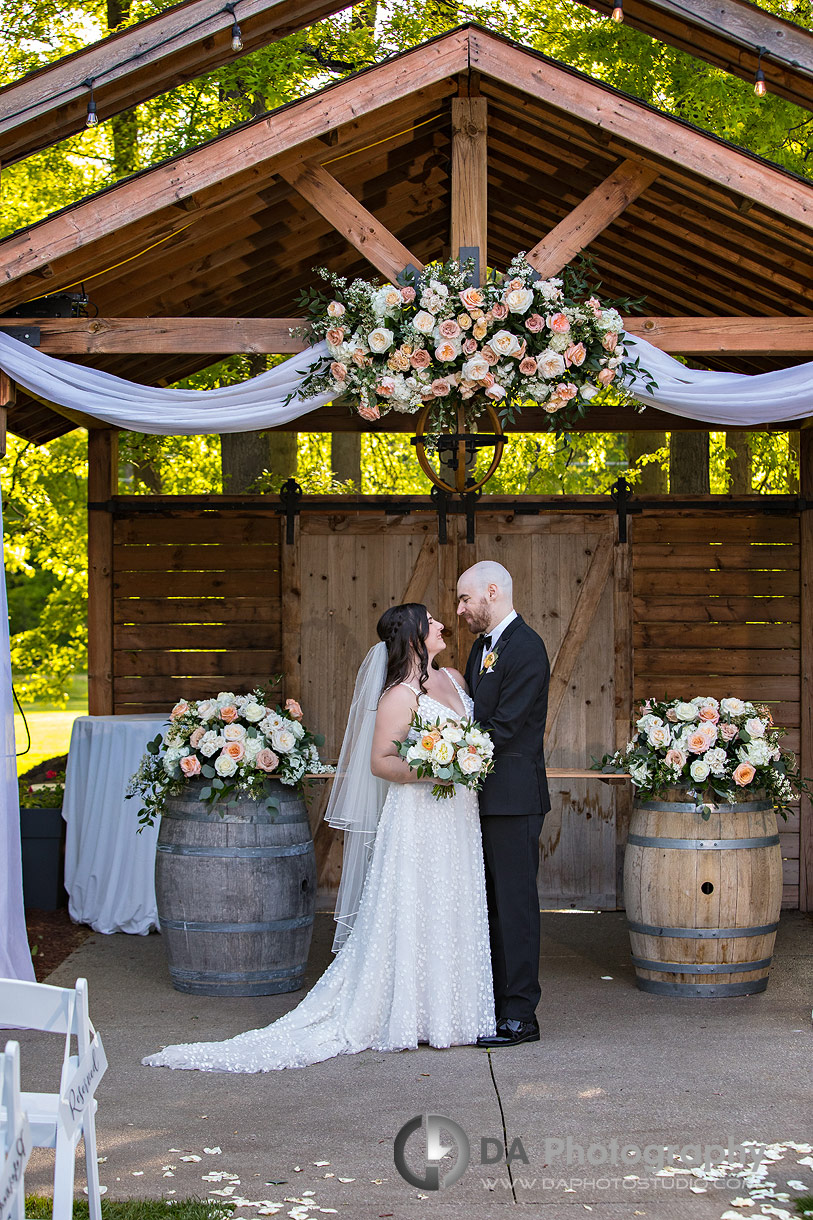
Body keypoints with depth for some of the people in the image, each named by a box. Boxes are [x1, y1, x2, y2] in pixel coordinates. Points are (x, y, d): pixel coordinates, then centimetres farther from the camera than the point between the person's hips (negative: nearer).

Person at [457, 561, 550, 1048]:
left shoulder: (525, 648, -14)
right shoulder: (483, 647, 16)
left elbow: (503, 728, -19)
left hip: (513, 797, -10)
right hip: (484, 796, 10)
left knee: (515, 903, -4)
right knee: (491, 903, 14)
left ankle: (520, 1016, 1)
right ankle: (493, 1003, 22)